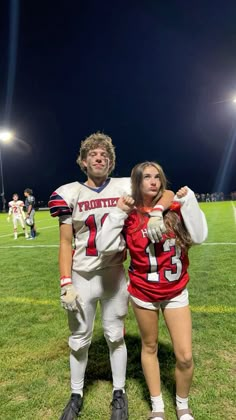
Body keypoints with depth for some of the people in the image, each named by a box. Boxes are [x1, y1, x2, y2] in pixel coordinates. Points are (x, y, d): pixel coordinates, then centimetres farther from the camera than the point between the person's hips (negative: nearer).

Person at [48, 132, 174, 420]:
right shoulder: (71, 193, -6)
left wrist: (156, 212, -25)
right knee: (79, 339, 15)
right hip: (82, 277, 0)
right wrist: (65, 284, -9)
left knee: (115, 336, 15)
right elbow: (65, 243, -4)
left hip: (114, 275, 0)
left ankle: (119, 393, 39)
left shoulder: (124, 187, -5)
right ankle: (76, 395, 40)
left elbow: (167, 194, -3)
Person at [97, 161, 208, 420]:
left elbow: (198, 237, -17)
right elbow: (105, 248, -18)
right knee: (150, 347, 18)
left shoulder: (174, 208, -8)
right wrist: (118, 213, -22)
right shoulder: (129, 215, -10)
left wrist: (188, 200, -19)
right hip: (143, 294, 0)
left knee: (185, 356, 4)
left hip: (176, 293, 1)